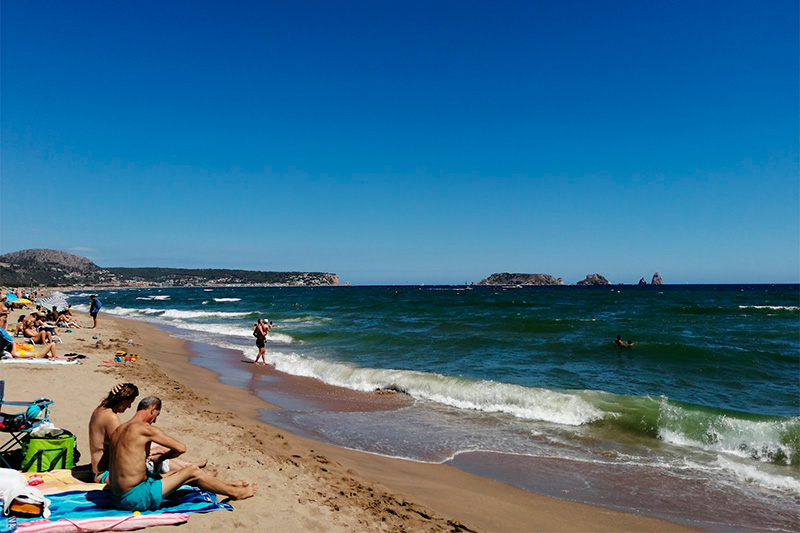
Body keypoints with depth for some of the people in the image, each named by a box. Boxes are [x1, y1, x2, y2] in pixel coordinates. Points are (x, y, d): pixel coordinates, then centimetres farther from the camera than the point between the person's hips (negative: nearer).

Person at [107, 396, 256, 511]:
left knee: (181, 473, 20)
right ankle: (235, 492, 17)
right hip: (135, 499, -9)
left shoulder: (118, 430, 10)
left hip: (118, 497, 9)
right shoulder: (145, 428, -17)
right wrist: (162, 457, 8)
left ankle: (228, 484, 33)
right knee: (193, 472, -1)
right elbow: (181, 448, -11)